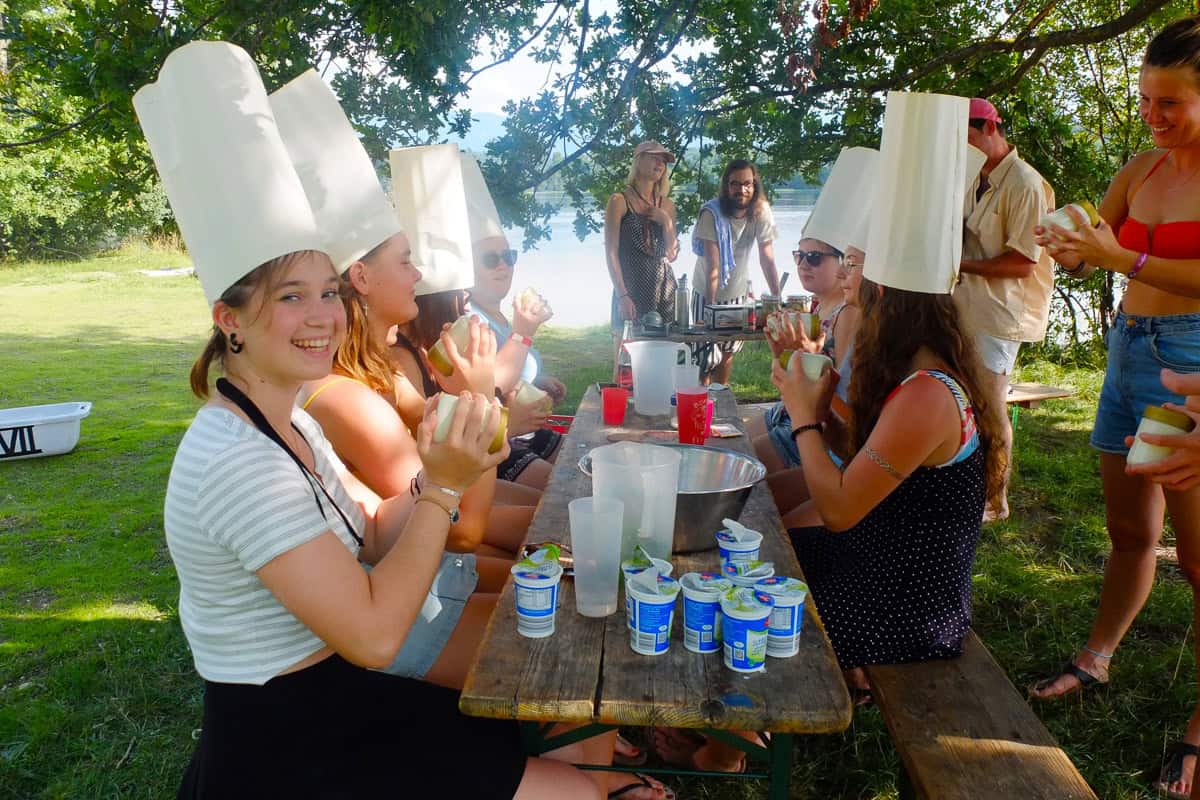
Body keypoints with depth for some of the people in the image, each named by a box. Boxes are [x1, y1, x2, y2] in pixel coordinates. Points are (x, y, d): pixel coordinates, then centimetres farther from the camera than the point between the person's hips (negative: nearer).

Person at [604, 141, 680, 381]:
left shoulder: (667, 205, 13)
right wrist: (622, 295, -15)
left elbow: (672, 255, 10)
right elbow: (611, 253, -7)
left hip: (662, 287, 5)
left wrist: (666, 221, -4)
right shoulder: (619, 201, -2)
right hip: (630, 286, -5)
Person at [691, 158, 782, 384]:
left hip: (738, 291, 4)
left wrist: (778, 298, -19)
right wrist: (710, 305, -30)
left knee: (728, 351, 16)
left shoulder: (761, 211, -15)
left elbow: (767, 260, -14)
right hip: (707, 291, -4)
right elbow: (712, 265, -28)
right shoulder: (712, 213, -25)